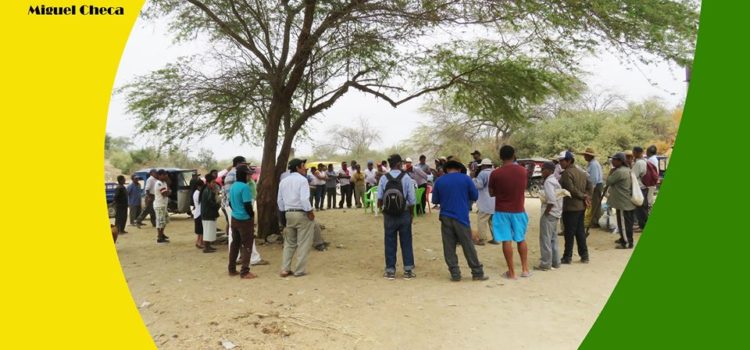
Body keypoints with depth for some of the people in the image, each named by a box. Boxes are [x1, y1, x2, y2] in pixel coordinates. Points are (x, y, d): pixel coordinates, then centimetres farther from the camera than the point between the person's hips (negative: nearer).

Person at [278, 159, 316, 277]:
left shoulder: (283, 181, 11)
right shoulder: (302, 180, -12)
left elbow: (279, 200, 13)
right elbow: (304, 199, -22)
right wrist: (310, 212, -13)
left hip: (289, 214, 7)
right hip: (302, 214, -7)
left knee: (289, 243, 17)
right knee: (303, 243, 3)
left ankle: (285, 269, 16)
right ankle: (299, 270, 7)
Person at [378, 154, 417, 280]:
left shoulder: (383, 178, -6)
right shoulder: (406, 178, -9)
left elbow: (379, 198, -5)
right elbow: (412, 200, -8)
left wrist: (381, 208, 13)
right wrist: (411, 213, 6)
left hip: (388, 215, 1)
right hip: (404, 214, -1)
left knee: (390, 243, 9)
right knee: (406, 242, 9)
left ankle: (390, 271, 15)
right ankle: (408, 270, 14)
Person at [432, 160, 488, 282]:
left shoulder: (439, 181, 3)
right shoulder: (465, 178, -1)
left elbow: (435, 200, 8)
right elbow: (475, 196, 3)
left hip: (446, 217, 1)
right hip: (461, 217, -1)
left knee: (449, 247, 6)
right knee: (468, 246, 5)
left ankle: (455, 274, 6)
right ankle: (477, 273, 11)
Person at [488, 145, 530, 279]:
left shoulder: (495, 173, -12)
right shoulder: (523, 171, -2)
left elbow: (491, 193, -1)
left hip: (502, 211, -3)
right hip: (519, 210, 3)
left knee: (506, 241, 1)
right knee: (521, 239, 17)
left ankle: (511, 272, 6)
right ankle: (525, 269, 22)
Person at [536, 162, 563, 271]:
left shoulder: (548, 182, -16)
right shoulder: (555, 181, 14)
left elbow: (551, 200, -25)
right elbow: (558, 198, 15)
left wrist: (546, 212, -16)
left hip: (549, 214, -10)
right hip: (556, 214, 10)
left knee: (545, 240, -3)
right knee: (553, 239, 16)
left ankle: (546, 264, 1)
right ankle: (555, 262, 22)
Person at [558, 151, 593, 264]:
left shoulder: (567, 173, -16)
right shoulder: (581, 172, 13)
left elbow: (571, 189, -22)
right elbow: (590, 186, 11)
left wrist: (583, 196, -10)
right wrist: (587, 197, 0)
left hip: (570, 207, -8)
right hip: (581, 206, 9)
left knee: (569, 233, -1)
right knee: (580, 231, 15)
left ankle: (567, 257, 6)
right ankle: (584, 255, 19)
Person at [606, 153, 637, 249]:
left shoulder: (619, 172, -21)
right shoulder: (627, 170, 14)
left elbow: (609, 181, -15)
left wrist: (611, 173, -2)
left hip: (623, 203, -11)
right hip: (627, 202, 11)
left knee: (624, 223, -5)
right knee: (627, 222, 19)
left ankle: (627, 243, 0)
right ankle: (624, 239, 30)